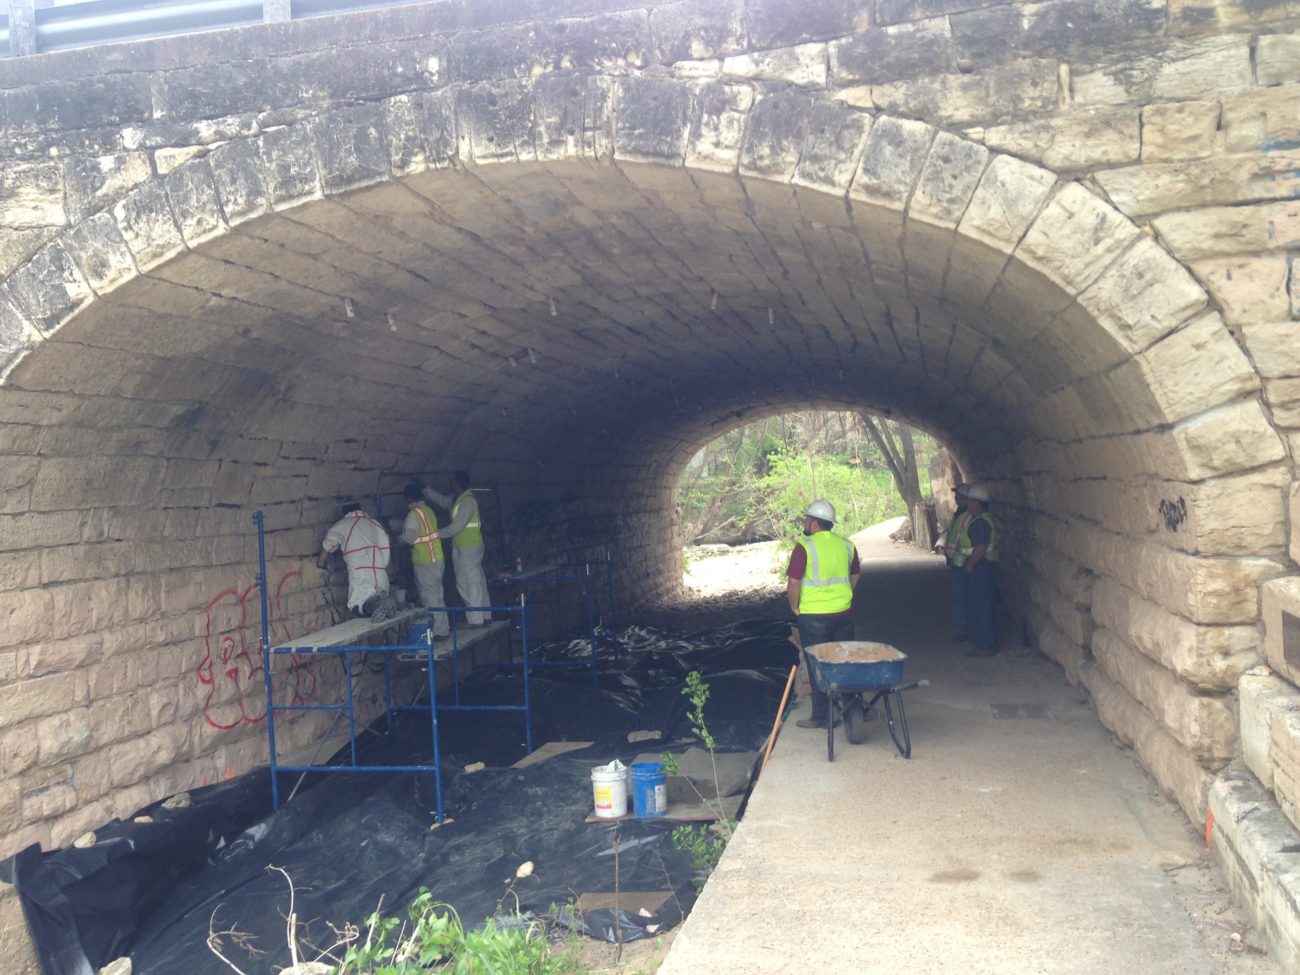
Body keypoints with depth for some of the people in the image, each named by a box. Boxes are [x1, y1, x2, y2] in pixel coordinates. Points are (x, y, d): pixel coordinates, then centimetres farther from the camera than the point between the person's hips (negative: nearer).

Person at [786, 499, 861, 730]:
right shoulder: (847, 545, 5)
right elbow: (855, 576, 17)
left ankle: (821, 717, 11)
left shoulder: (805, 546, -14)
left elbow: (793, 582, -18)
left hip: (813, 616, -5)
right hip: (844, 614, 5)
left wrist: (795, 607, -4)